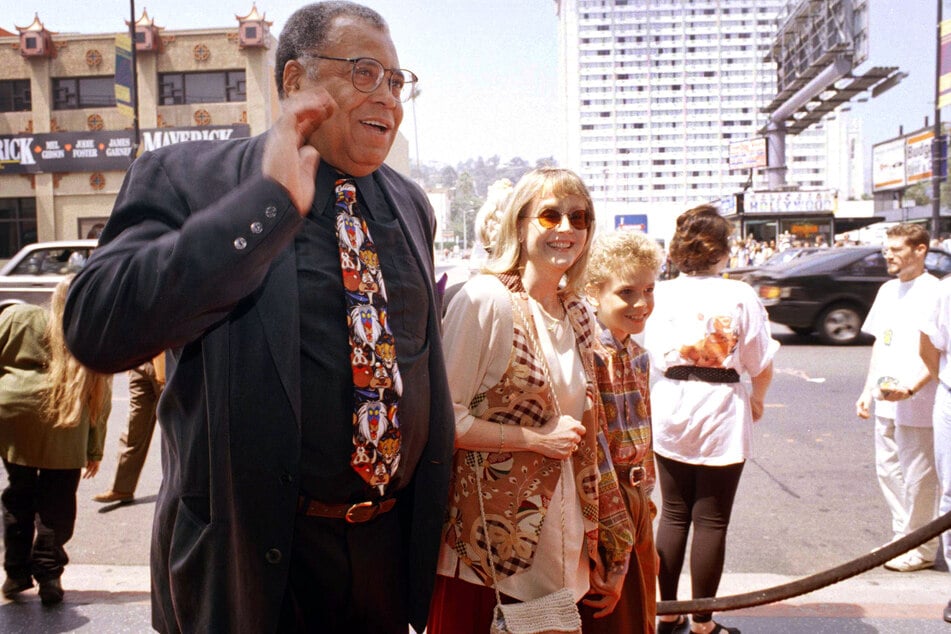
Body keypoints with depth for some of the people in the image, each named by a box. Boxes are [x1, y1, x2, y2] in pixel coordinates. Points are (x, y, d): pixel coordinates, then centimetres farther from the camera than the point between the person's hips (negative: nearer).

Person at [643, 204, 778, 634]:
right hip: (722, 413, -3)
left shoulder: (661, 294, -3)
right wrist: (757, 400, 15)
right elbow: (762, 364, -5)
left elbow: (650, 356, -4)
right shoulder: (740, 296, -8)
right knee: (711, 522, 7)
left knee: (673, 515, 15)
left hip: (670, 411, 3)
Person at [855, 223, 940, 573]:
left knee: (917, 477, 2)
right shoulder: (887, 290, 12)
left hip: (917, 404, -8)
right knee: (888, 471, 14)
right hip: (886, 402, 8)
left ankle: (921, 550, 16)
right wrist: (868, 390, 15)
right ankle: (902, 539, 29)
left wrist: (910, 388, -24)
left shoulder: (934, 292, -11)